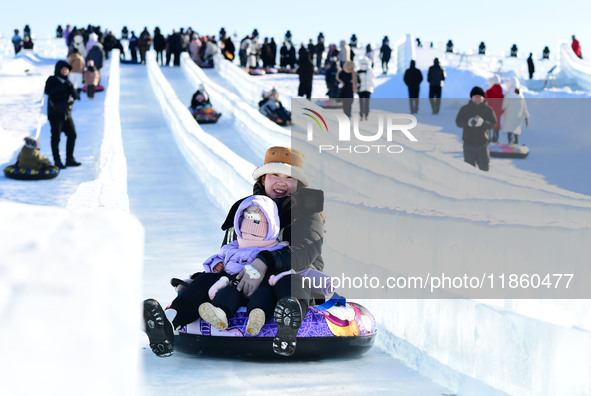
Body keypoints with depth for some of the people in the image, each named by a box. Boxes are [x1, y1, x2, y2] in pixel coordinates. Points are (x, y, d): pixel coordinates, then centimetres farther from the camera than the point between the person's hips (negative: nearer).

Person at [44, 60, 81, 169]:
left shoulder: (66, 81, 15)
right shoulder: (52, 80, -3)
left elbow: (75, 95, 8)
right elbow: (48, 91, -21)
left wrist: (70, 87, -11)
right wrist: (62, 88, -22)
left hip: (66, 113, 7)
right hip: (55, 113, -7)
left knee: (72, 135, 7)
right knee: (56, 137, -5)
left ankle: (70, 159, 17)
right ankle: (57, 161, 0)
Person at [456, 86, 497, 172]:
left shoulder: (488, 109, 5)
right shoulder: (465, 109, 6)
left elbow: (493, 123, -2)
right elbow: (458, 122, 0)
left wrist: (483, 123, -22)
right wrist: (468, 123, -21)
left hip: (483, 144, 0)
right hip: (468, 143, 0)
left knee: (484, 167, -1)